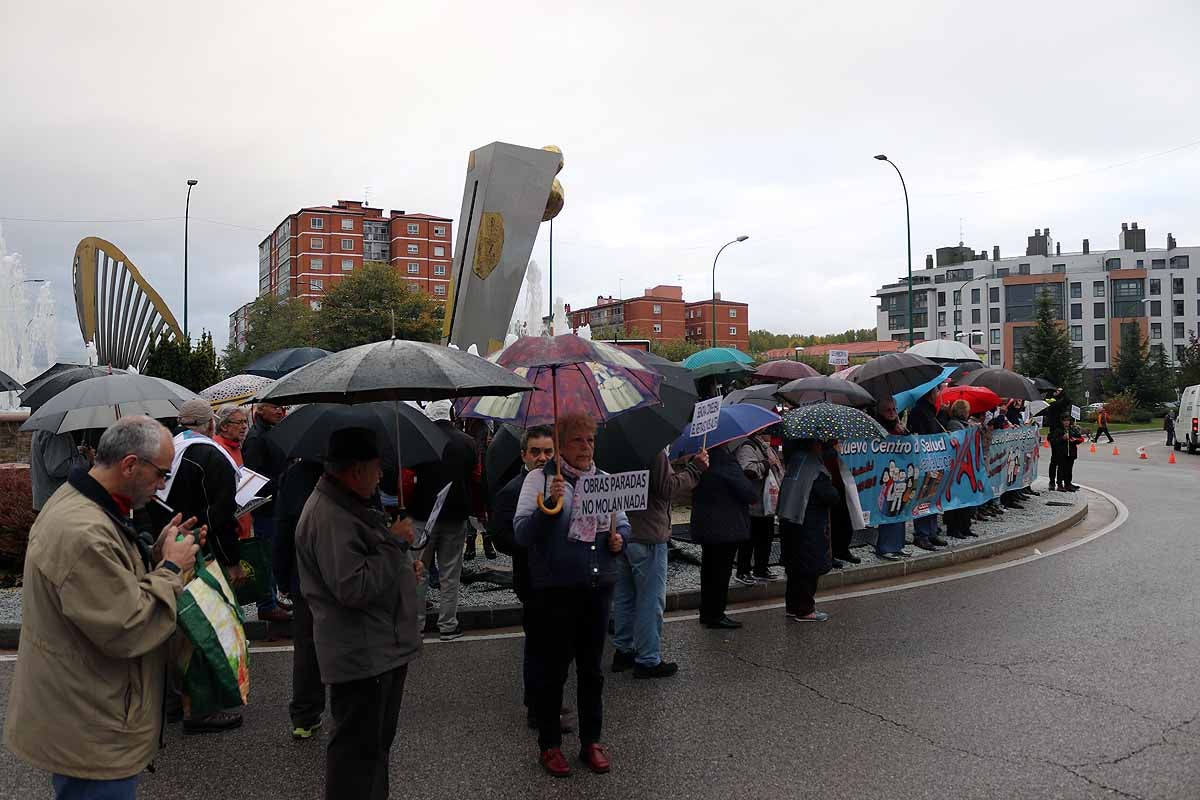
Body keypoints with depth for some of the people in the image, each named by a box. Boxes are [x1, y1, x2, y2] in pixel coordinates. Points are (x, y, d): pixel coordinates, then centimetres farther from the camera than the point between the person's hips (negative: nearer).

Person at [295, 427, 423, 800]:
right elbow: (354, 588, -28)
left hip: (384, 649, 11)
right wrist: (396, 542, -20)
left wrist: (404, 566, 11)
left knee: (378, 741, 23)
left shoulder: (349, 504, 12)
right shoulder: (328, 517, -23)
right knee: (358, 748, 2)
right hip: (361, 655, -11)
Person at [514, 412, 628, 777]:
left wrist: (620, 538, -4)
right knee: (552, 669, 7)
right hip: (554, 590, -4)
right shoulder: (540, 478, -6)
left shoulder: (604, 480, 8)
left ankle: (591, 741, 29)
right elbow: (522, 534, -13)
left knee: (592, 668, 14)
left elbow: (622, 522, 18)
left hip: (598, 587, 4)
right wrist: (549, 505, -28)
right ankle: (549, 744, 24)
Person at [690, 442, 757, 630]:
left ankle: (707, 612, 25)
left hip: (704, 525, 9)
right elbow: (748, 492, -18)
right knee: (721, 570, 0)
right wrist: (754, 495, 2)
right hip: (725, 527, -8)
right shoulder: (724, 459, -21)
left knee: (709, 569, 16)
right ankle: (716, 615, 5)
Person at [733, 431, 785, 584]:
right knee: (749, 540, -3)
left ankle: (761, 570, 26)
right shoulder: (747, 447, -13)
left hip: (768, 504, 10)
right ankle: (742, 572, 7)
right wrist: (767, 463, -19)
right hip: (754, 504, -10)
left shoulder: (768, 449, 19)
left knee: (766, 538, 15)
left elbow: (776, 472, 34)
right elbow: (749, 470, -29)